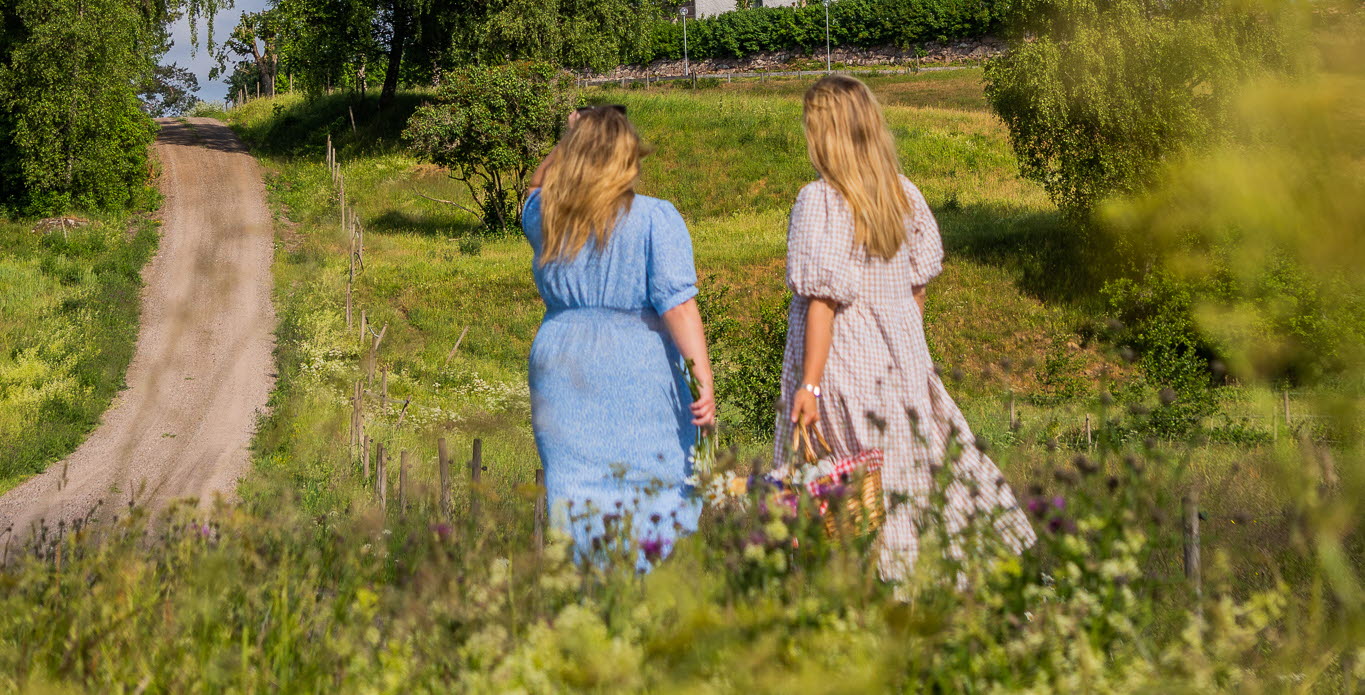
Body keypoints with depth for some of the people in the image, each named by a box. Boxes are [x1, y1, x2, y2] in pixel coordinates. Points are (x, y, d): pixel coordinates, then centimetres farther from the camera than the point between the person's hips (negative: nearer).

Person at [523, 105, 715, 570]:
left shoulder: (545, 216, 5)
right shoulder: (656, 219, -7)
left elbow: (537, 189, 32)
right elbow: (677, 303, -15)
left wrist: (571, 141, 22)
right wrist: (703, 376, -15)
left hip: (561, 367, 4)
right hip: (638, 375, -4)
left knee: (573, 493, 5)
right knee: (657, 495, 1)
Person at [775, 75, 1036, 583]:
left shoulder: (820, 202, -15)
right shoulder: (905, 193, 4)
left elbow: (822, 299, -19)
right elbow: (919, 281, 11)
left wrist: (809, 385, -17)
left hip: (843, 367, -6)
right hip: (903, 359, 6)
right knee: (921, 464, 14)